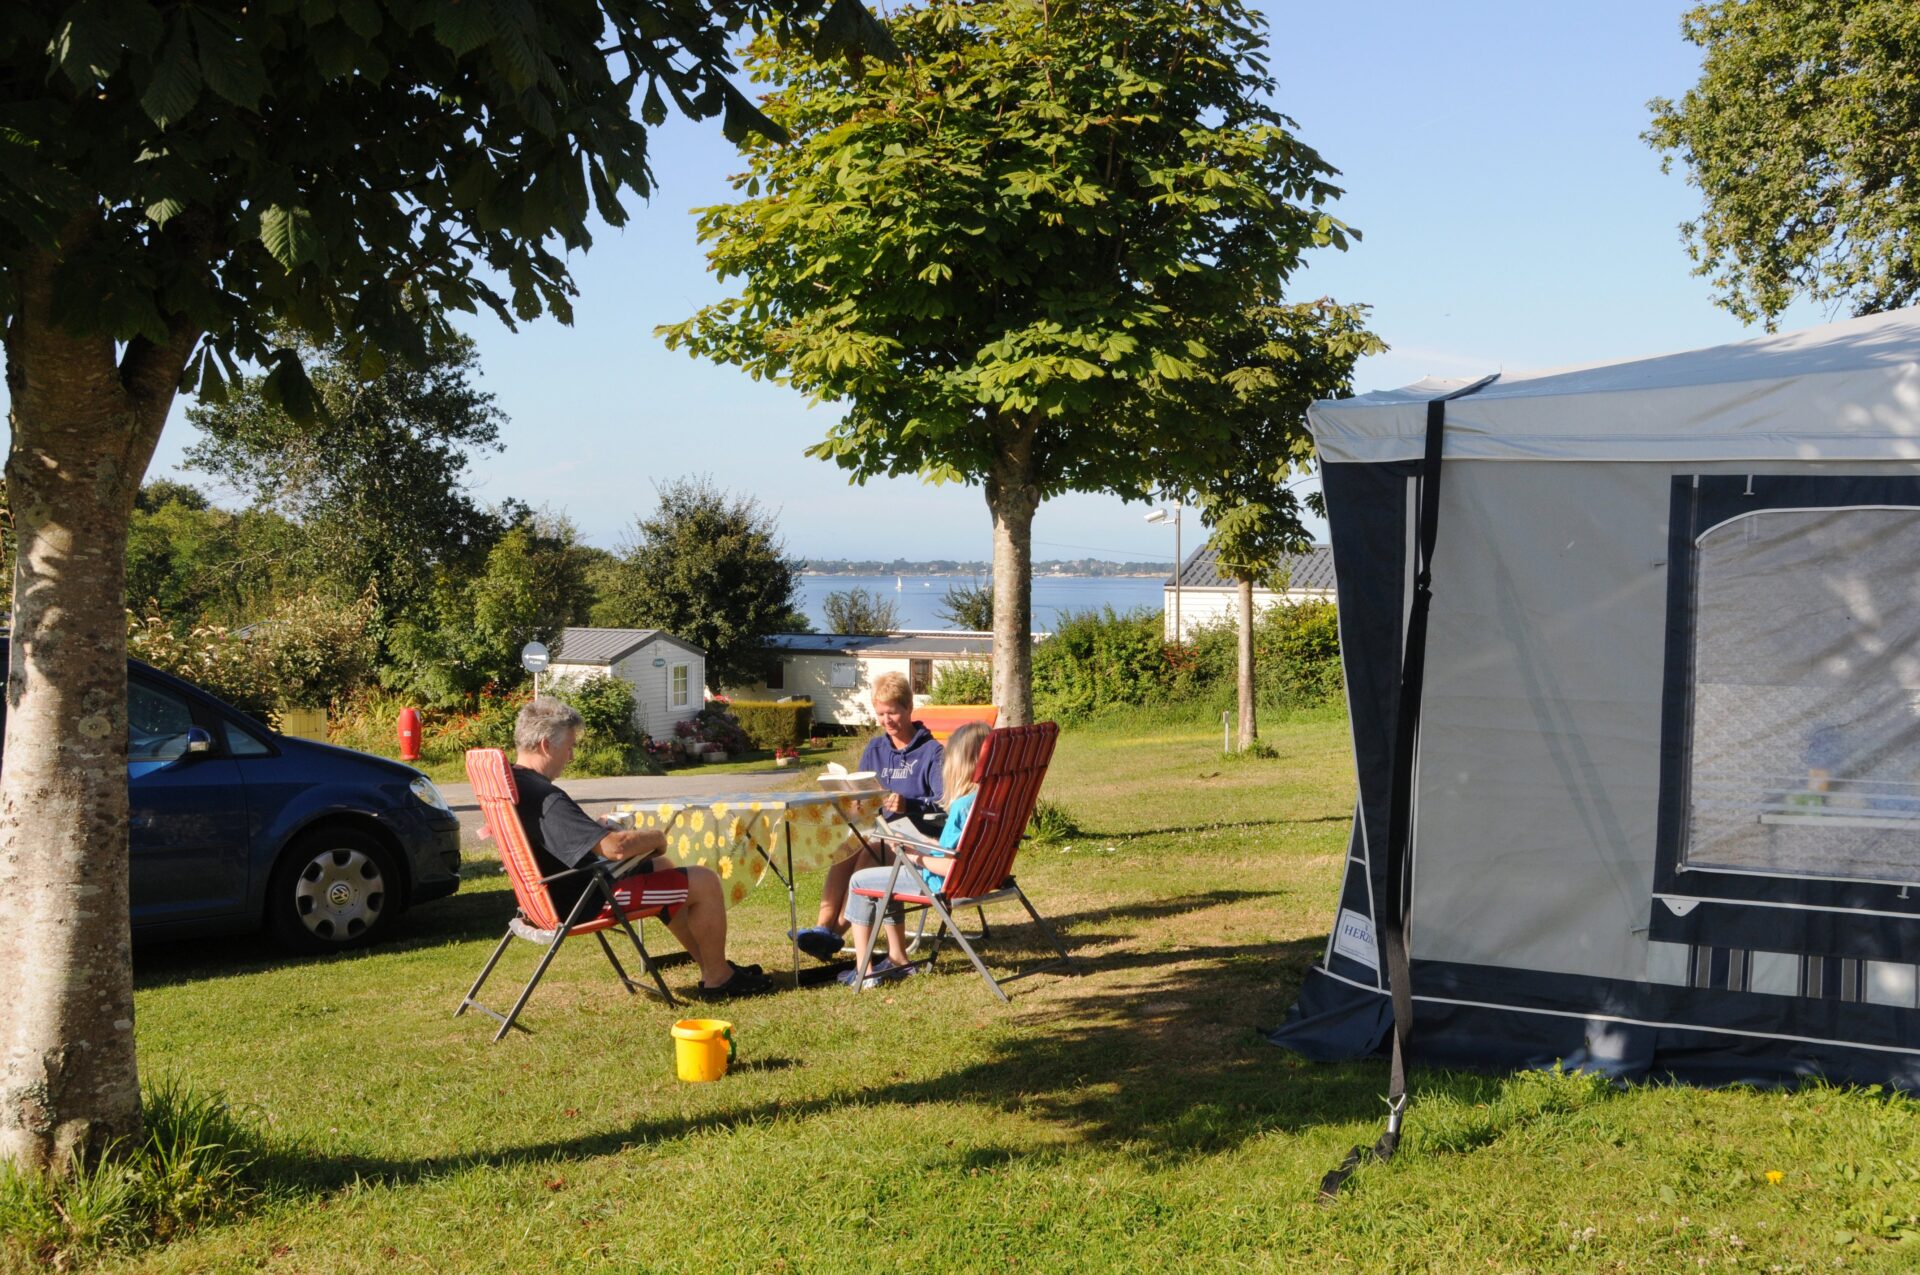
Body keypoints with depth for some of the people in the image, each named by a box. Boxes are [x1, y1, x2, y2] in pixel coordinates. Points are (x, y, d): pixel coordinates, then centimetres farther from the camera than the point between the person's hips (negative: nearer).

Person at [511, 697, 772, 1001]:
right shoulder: (547, 799, -30)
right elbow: (617, 847, -36)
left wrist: (596, 827, 13)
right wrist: (655, 837, -16)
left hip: (556, 894, 11)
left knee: (661, 870, 28)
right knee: (704, 882, -6)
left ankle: (711, 965, 33)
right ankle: (718, 979, 11)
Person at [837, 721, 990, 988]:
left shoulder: (964, 805, -28)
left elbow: (953, 866, -30)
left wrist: (918, 858, -15)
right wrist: (920, 851, 12)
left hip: (946, 883, -10)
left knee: (859, 881, 5)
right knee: (885, 879, 30)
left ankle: (865, 972, 9)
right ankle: (898, 959, 33)